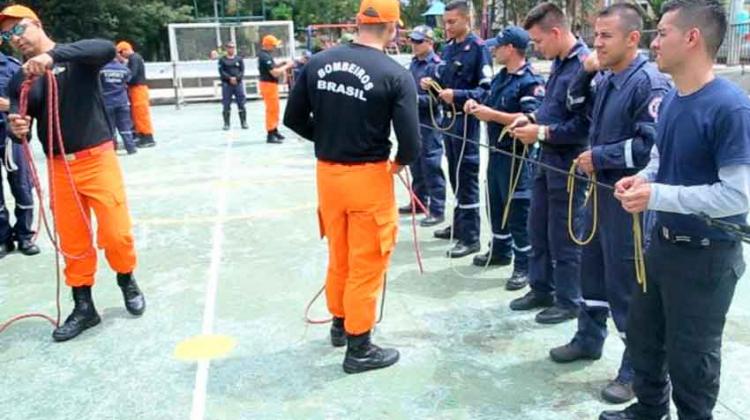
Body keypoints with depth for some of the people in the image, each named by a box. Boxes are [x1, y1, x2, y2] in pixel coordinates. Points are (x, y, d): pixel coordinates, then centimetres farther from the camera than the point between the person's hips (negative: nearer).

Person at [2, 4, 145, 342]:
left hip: (97, 159, -4)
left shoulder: (77, 58, -4)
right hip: (59, 167, 4)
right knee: (73, 241, 7)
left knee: (116, 233, -4)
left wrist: (54, 54, -37)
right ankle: (84, 307, 21)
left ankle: (127, 282, 24)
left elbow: (107, 49, -26)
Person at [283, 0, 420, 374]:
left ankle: (339, 324, 41)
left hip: (326, 172, 5)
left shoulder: (318, 62, -2)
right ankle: (358, 347, 20)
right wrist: (400, 161, 3)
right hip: (368, 177, -5)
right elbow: (411, 144, -18)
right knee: (366, 263, 9)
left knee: (338, 255, 23)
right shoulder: (396, 75, -16)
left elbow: (293, 118, 3)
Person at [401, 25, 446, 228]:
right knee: (415, 164, 17)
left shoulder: (436, 65, -13)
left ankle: (437, 211, 3)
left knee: (431, 167, -4)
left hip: (429, 123, -8)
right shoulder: (414, 63, 11)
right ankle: (419, 202, 31)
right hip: (414, 120, 9)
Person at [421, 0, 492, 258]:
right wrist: (431, 83, 0)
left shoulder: (478, 48, -12)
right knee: (454, 176, 16)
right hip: (448, 118, 8)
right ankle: (459, 226, 29)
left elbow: (487, 88, -17)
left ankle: (471, 237, 3)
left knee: (467, 178, -4)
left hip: (466, 120, -8)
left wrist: (458, 95, -28)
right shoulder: (448, 48, 11)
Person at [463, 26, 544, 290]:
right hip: (496, 151, 9)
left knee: (518, 211, -3)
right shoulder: (500, 77, 12)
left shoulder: (531, 81, -16)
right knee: (496, 205, 19)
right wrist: (477, 106, 1)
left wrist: (491, 114, -25)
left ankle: (524, 266, 5)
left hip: (516, 155, -9)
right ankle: (500, 251, 35)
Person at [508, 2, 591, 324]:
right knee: (537, 229, 17)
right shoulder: (559, 62, 8)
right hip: (548, 159, 9)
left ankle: (568, 302, 20)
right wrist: (531, 118, 3)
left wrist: (540, 132, -19)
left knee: (563, 237, 4)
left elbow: (584, 125, -24)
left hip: (568, 164, -9)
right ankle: (541, 289, 32)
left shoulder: (584, 65, -21)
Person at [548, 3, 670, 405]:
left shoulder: (649, 82, -19)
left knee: (626, 284, -1)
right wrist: (585, 73, 3)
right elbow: (577, 107, 21)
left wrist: (599, 157, -16)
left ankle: (637, 370, 14)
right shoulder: (604, 78, 6)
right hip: (601, 190, 9)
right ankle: (588, 339, 38)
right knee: (592, 268, 20)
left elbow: (652, 145, -25)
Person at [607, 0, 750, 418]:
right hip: (663, 242, 9)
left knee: (689, 358, 10)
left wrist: (656, 196, -26)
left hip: (707, 256, -8)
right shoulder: (671, 98, 2)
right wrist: (641, 179, -4)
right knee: (643, 336, 23)